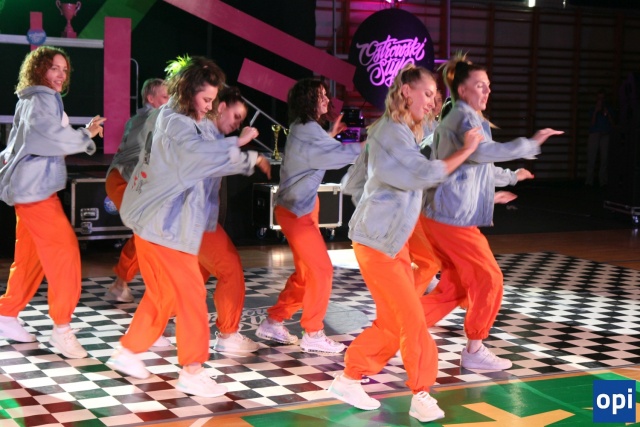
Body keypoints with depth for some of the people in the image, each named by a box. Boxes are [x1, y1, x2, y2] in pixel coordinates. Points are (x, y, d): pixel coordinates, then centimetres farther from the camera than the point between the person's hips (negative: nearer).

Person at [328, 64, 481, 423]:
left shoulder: (405, 132, 16)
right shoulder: (391, 132, -17)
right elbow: (425, 174, -24)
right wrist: (466, 151, -15)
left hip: (395, 240, 10)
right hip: (377, 241, -10)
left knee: (393, 323, 9)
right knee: (411, 320, -6)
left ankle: (349, 380, 20)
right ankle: (422, 394, 5)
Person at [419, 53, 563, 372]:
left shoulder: (453, 118, 21)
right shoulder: (465, 117, -11)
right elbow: (481, 152, -33)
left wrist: (509, 176, 45)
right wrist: (531, 143, -29)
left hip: (439, 215, 10)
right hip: (454, 217, -10)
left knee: (455, 284, 14)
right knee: (489, 279, 0)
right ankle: (474, 351, 9)